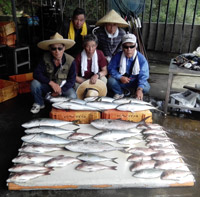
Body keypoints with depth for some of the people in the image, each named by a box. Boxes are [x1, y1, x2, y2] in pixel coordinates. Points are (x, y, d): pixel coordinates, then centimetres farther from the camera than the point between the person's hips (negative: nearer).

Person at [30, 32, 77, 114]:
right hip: (48, 85, 2)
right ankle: (39, 104, 2)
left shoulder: (70, 61, -19)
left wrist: (60, 90, -25)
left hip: (64, 86, -1)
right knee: (35, 83, -27)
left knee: (72, 97, -30)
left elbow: (71, 80, -13)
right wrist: (51, 83, -31)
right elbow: (36, 73, -19)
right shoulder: (45, 58, -14)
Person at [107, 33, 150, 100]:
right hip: (121, 82, 1)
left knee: (146, 88, -29)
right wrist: (120, 77, -24)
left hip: (135, 83, 0)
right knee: (111, 80, -29)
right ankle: (119, 93, 5)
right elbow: (111, 68, -7)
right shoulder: (118, 56, -14)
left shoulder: (141, 58, -19)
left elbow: (143, 76, -24)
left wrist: (139, 89, -41)